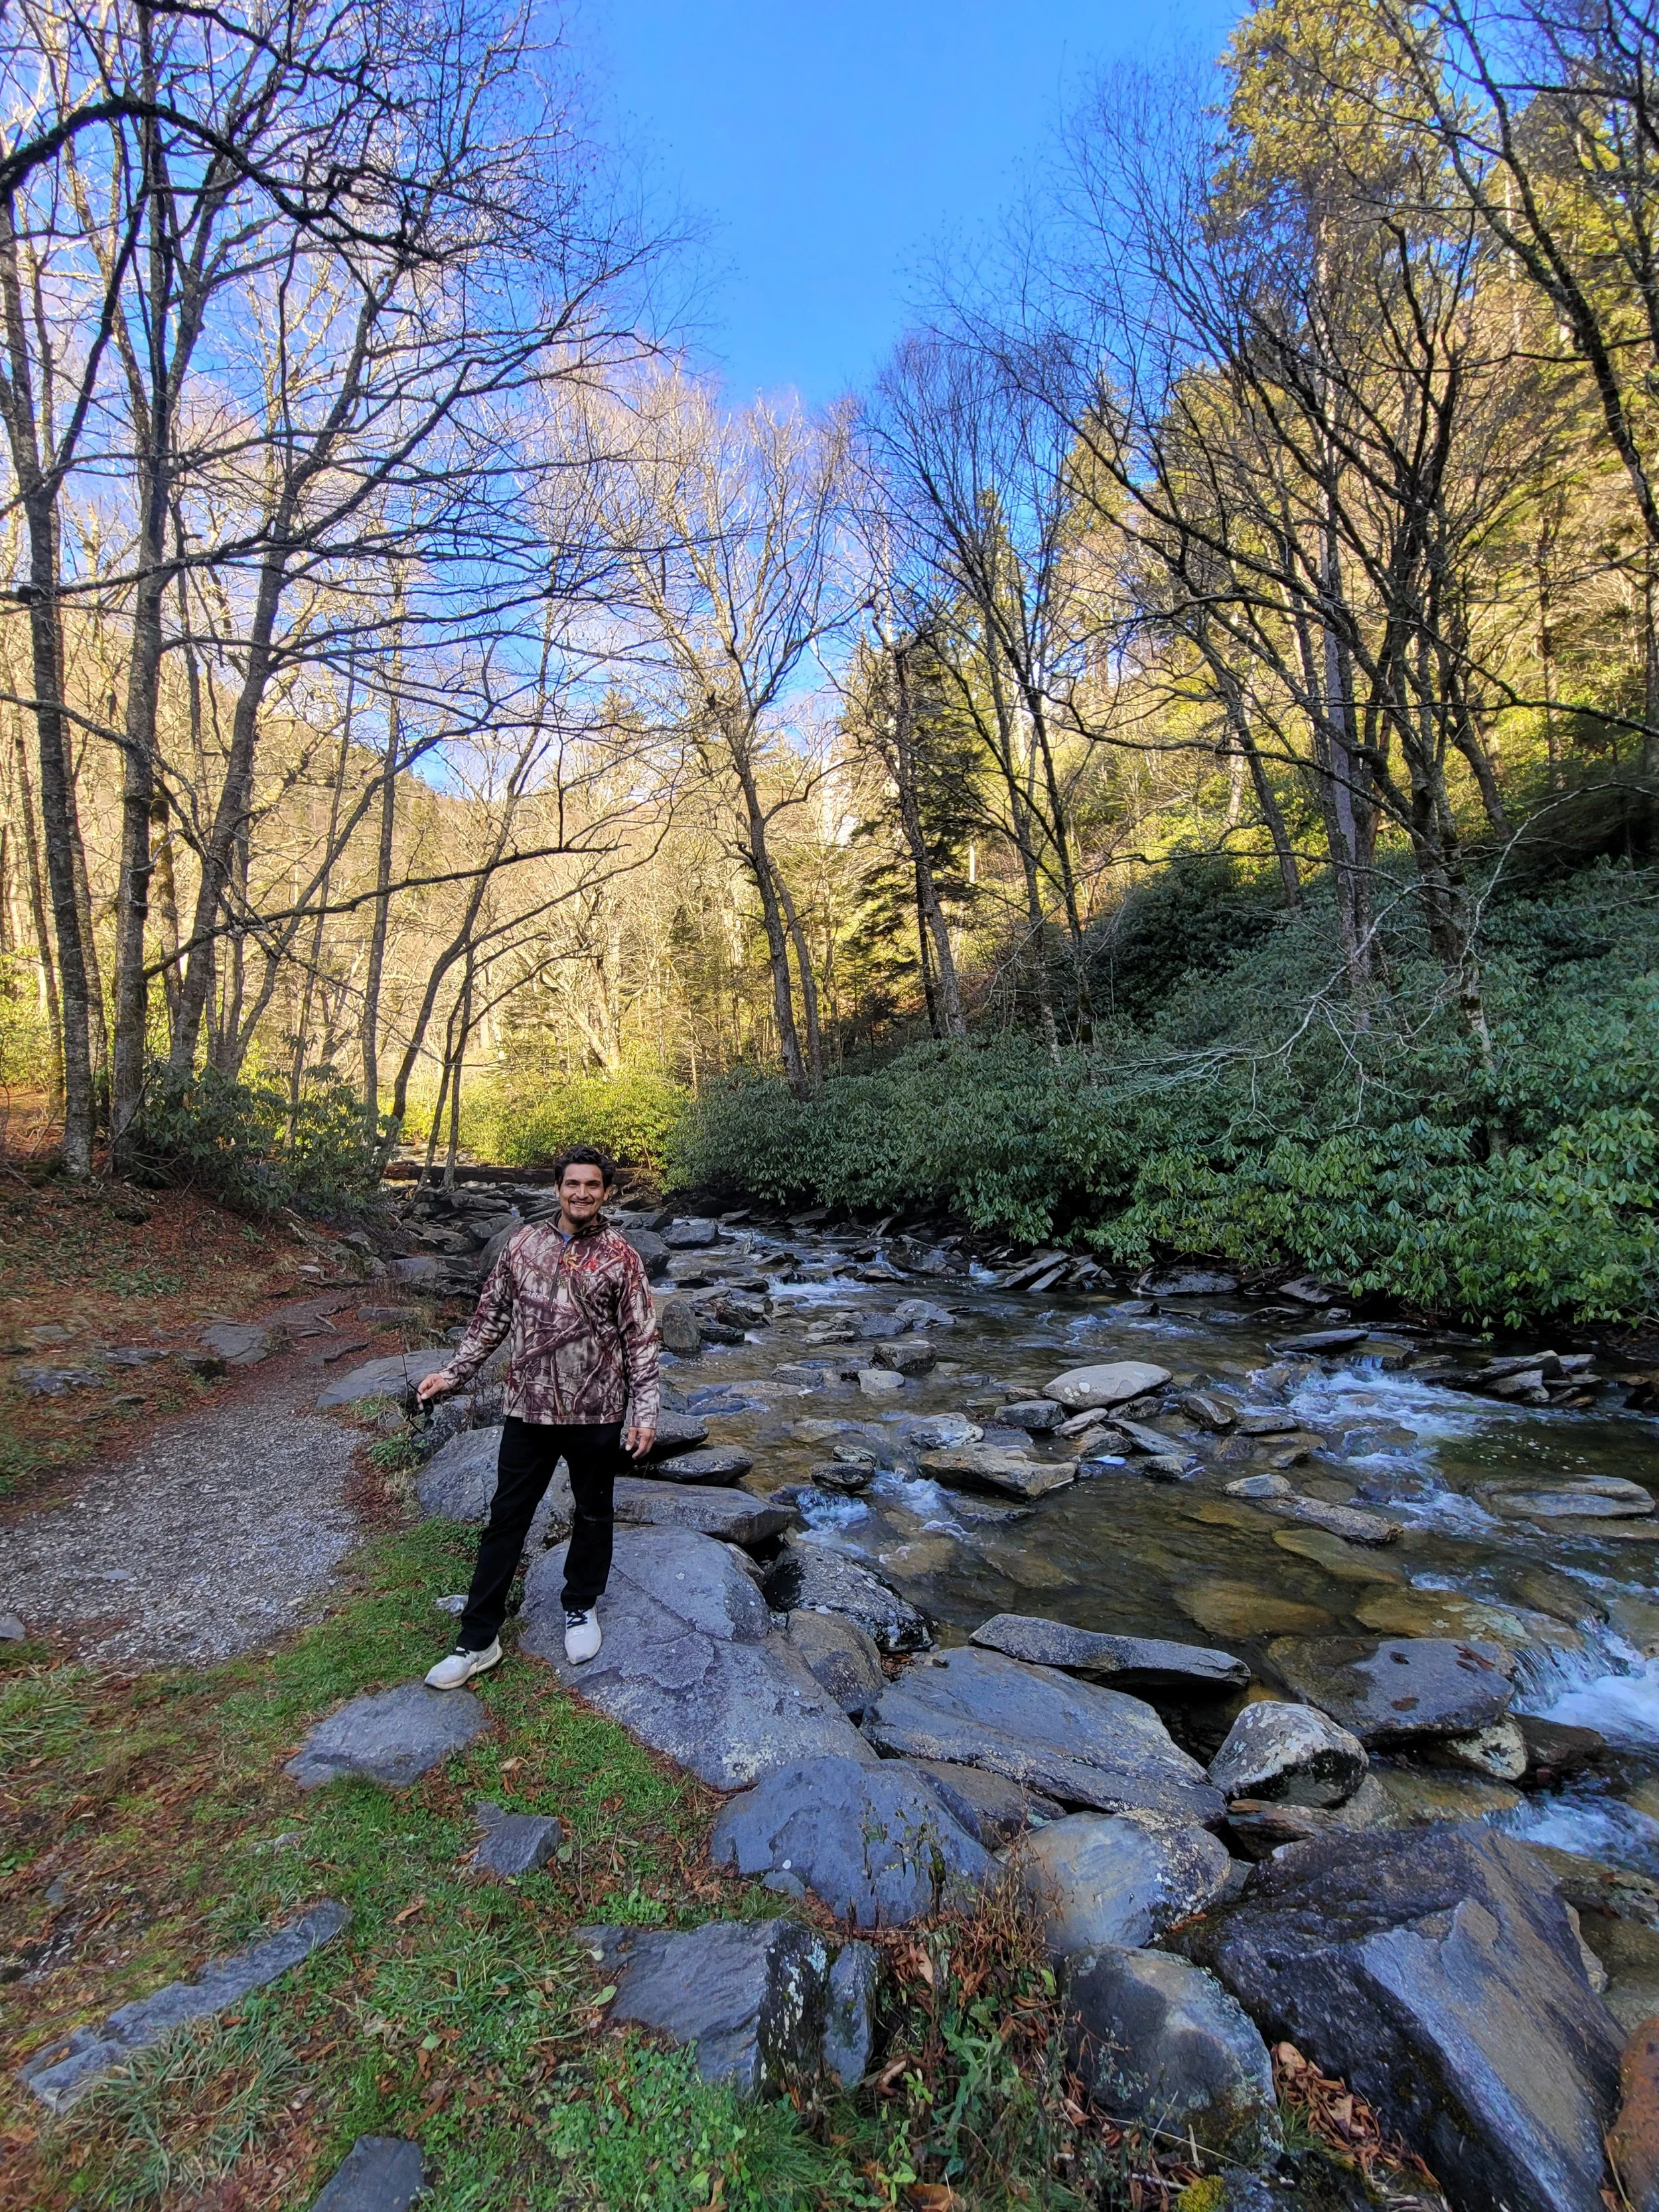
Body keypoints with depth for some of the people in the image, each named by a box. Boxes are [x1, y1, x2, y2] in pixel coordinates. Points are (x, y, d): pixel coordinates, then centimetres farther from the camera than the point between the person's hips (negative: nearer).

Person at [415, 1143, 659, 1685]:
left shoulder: (620, 1257, -8)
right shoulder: (524, 1243, 1)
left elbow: (642, 1339, -7)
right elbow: (492, 1315, 10)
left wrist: (644, 1413, -12)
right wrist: (454, 1372, 5)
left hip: (596, 1412, -2)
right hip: (529, 1409, 2)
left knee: (592, 1514, 16)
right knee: (506, 1518, 10)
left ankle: (581, 1608, 39)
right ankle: (478, 1640, 23)